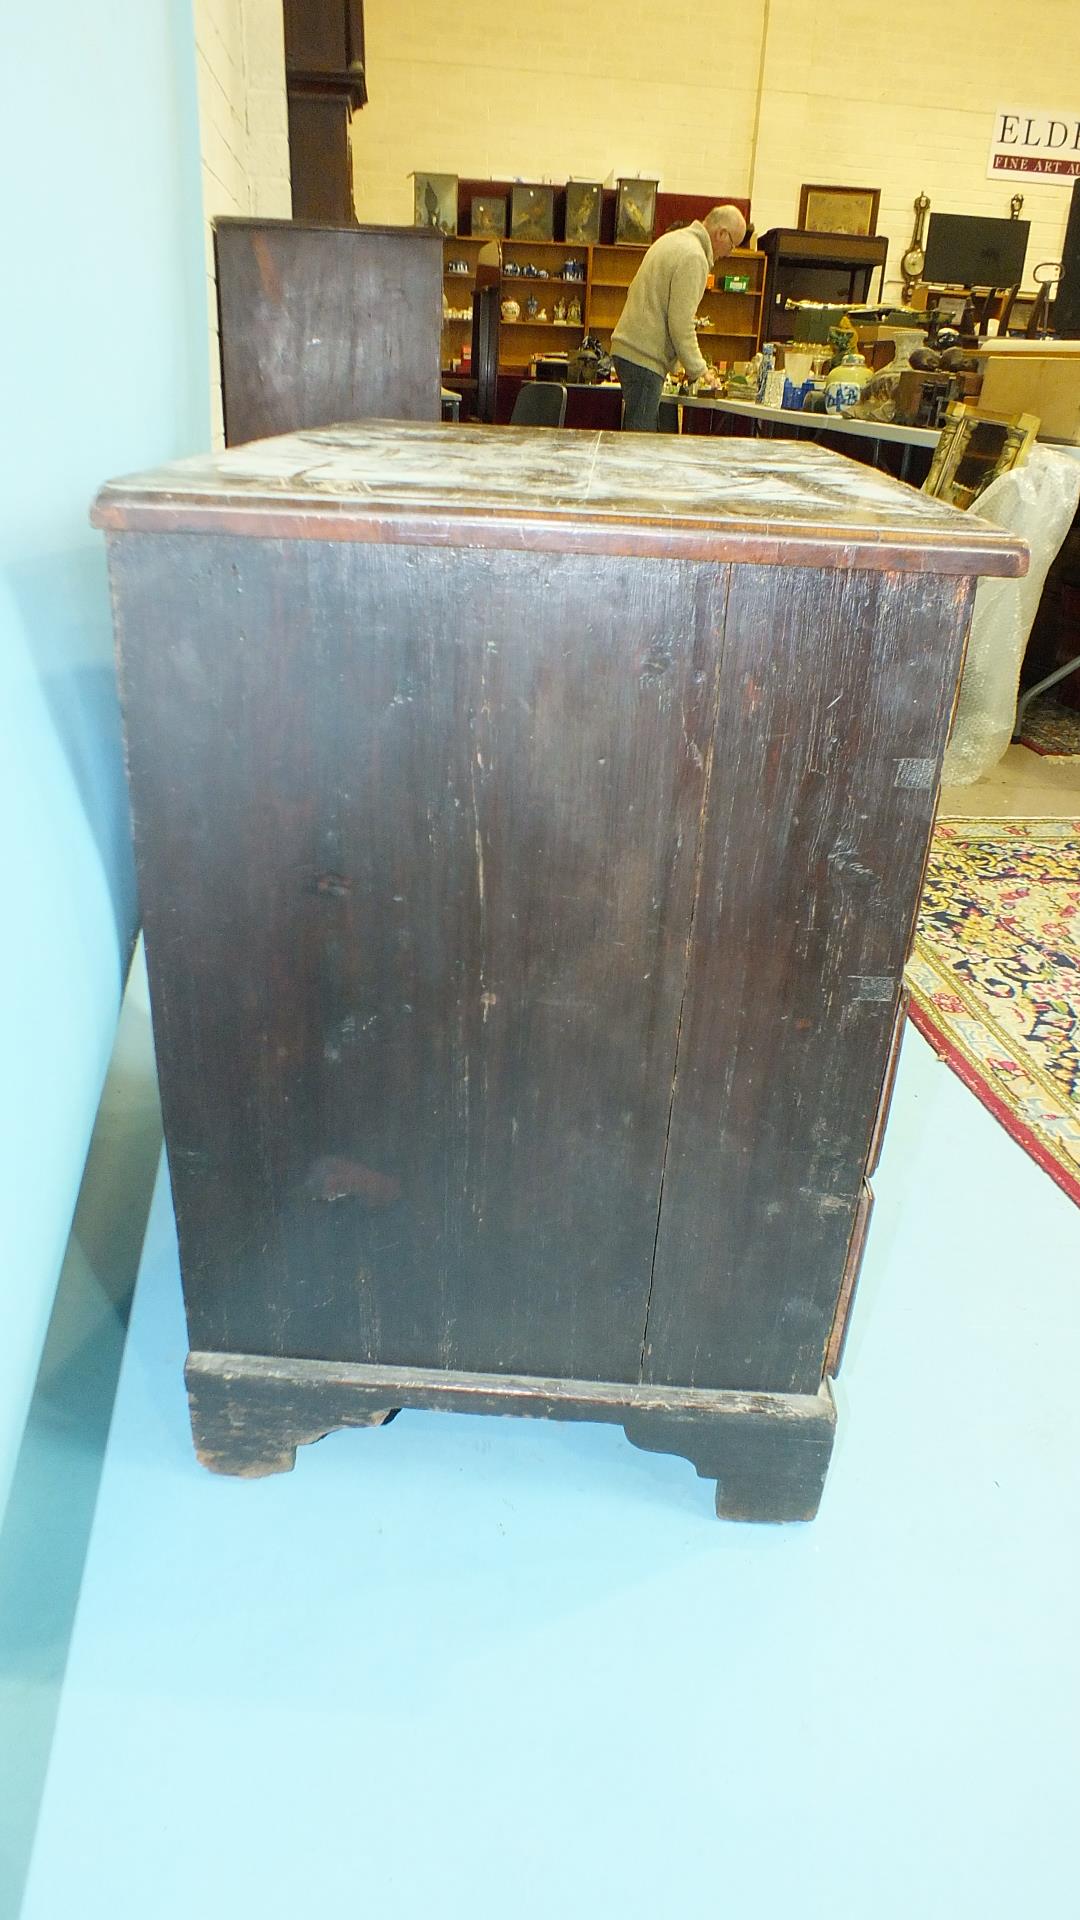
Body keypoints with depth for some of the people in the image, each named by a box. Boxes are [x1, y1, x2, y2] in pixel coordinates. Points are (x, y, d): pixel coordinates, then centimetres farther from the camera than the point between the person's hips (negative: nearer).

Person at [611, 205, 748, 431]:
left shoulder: (672, 239, 19)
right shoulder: (693, 257, -14)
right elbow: (681, 323, -19)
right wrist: (697, 369, -7)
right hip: (645, 357, -10)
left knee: (635, 434, 12)